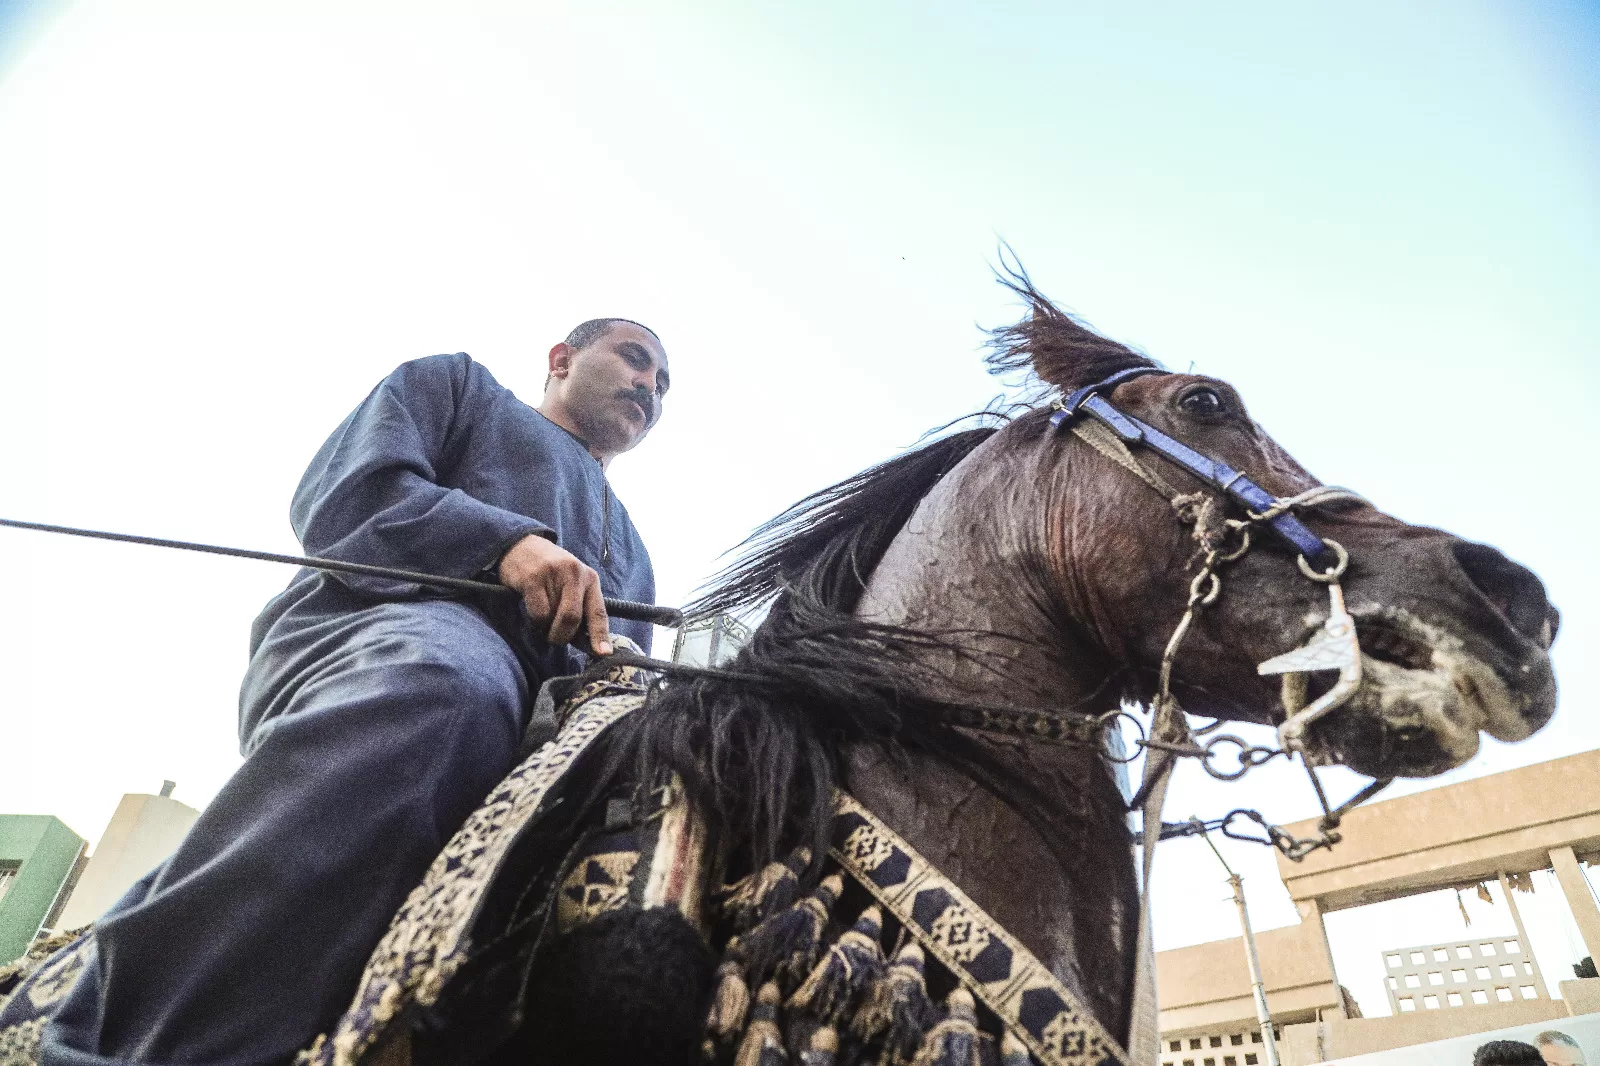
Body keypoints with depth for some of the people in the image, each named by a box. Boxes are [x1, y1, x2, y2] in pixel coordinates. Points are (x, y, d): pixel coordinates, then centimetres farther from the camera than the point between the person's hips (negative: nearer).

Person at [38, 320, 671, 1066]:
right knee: (448, 678, -41)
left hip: (525, 725, 7)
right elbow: (339, 497, 7)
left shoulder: (629, 551, 39)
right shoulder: (457, 385, 25)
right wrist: (505, 538, -8)